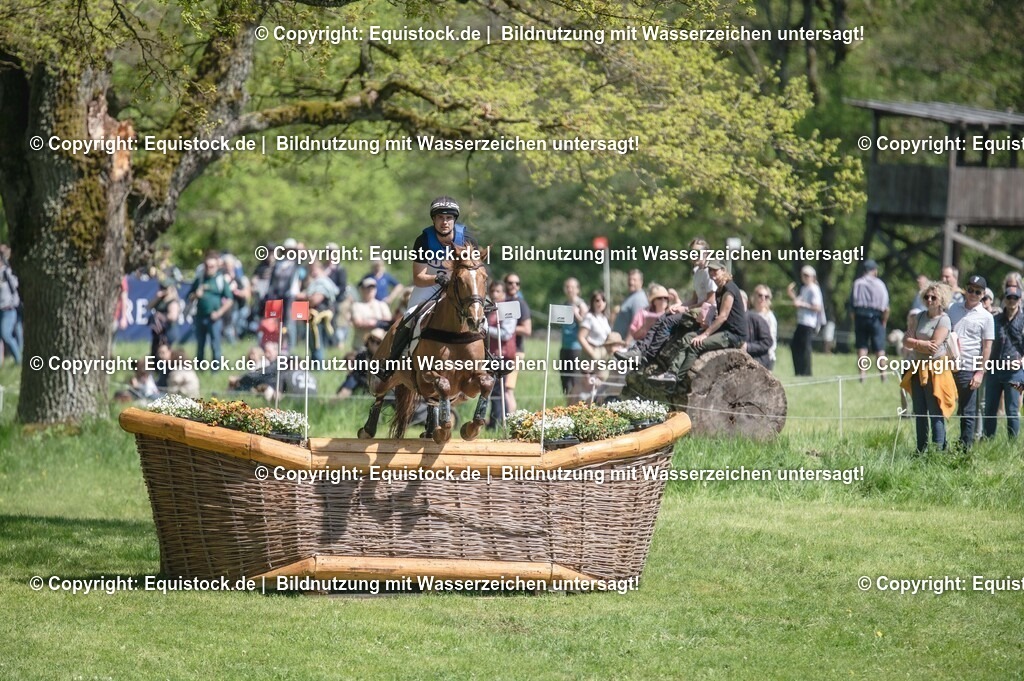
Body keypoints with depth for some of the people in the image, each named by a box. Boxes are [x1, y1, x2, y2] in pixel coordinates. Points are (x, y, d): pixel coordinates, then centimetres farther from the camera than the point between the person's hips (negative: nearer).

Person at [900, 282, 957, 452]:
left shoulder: (944, 320, -7)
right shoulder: (918, 318, 10)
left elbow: (934, 346, -17)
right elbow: (906, 341, 2)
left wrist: (915, 343, -6)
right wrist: (923, 344, -14)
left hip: (936, 371, -6)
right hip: (918, 370, 6)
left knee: (936, 413, -7)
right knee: (919, 413, 10)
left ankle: (939, 449, -4)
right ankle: (921, 450, 16)